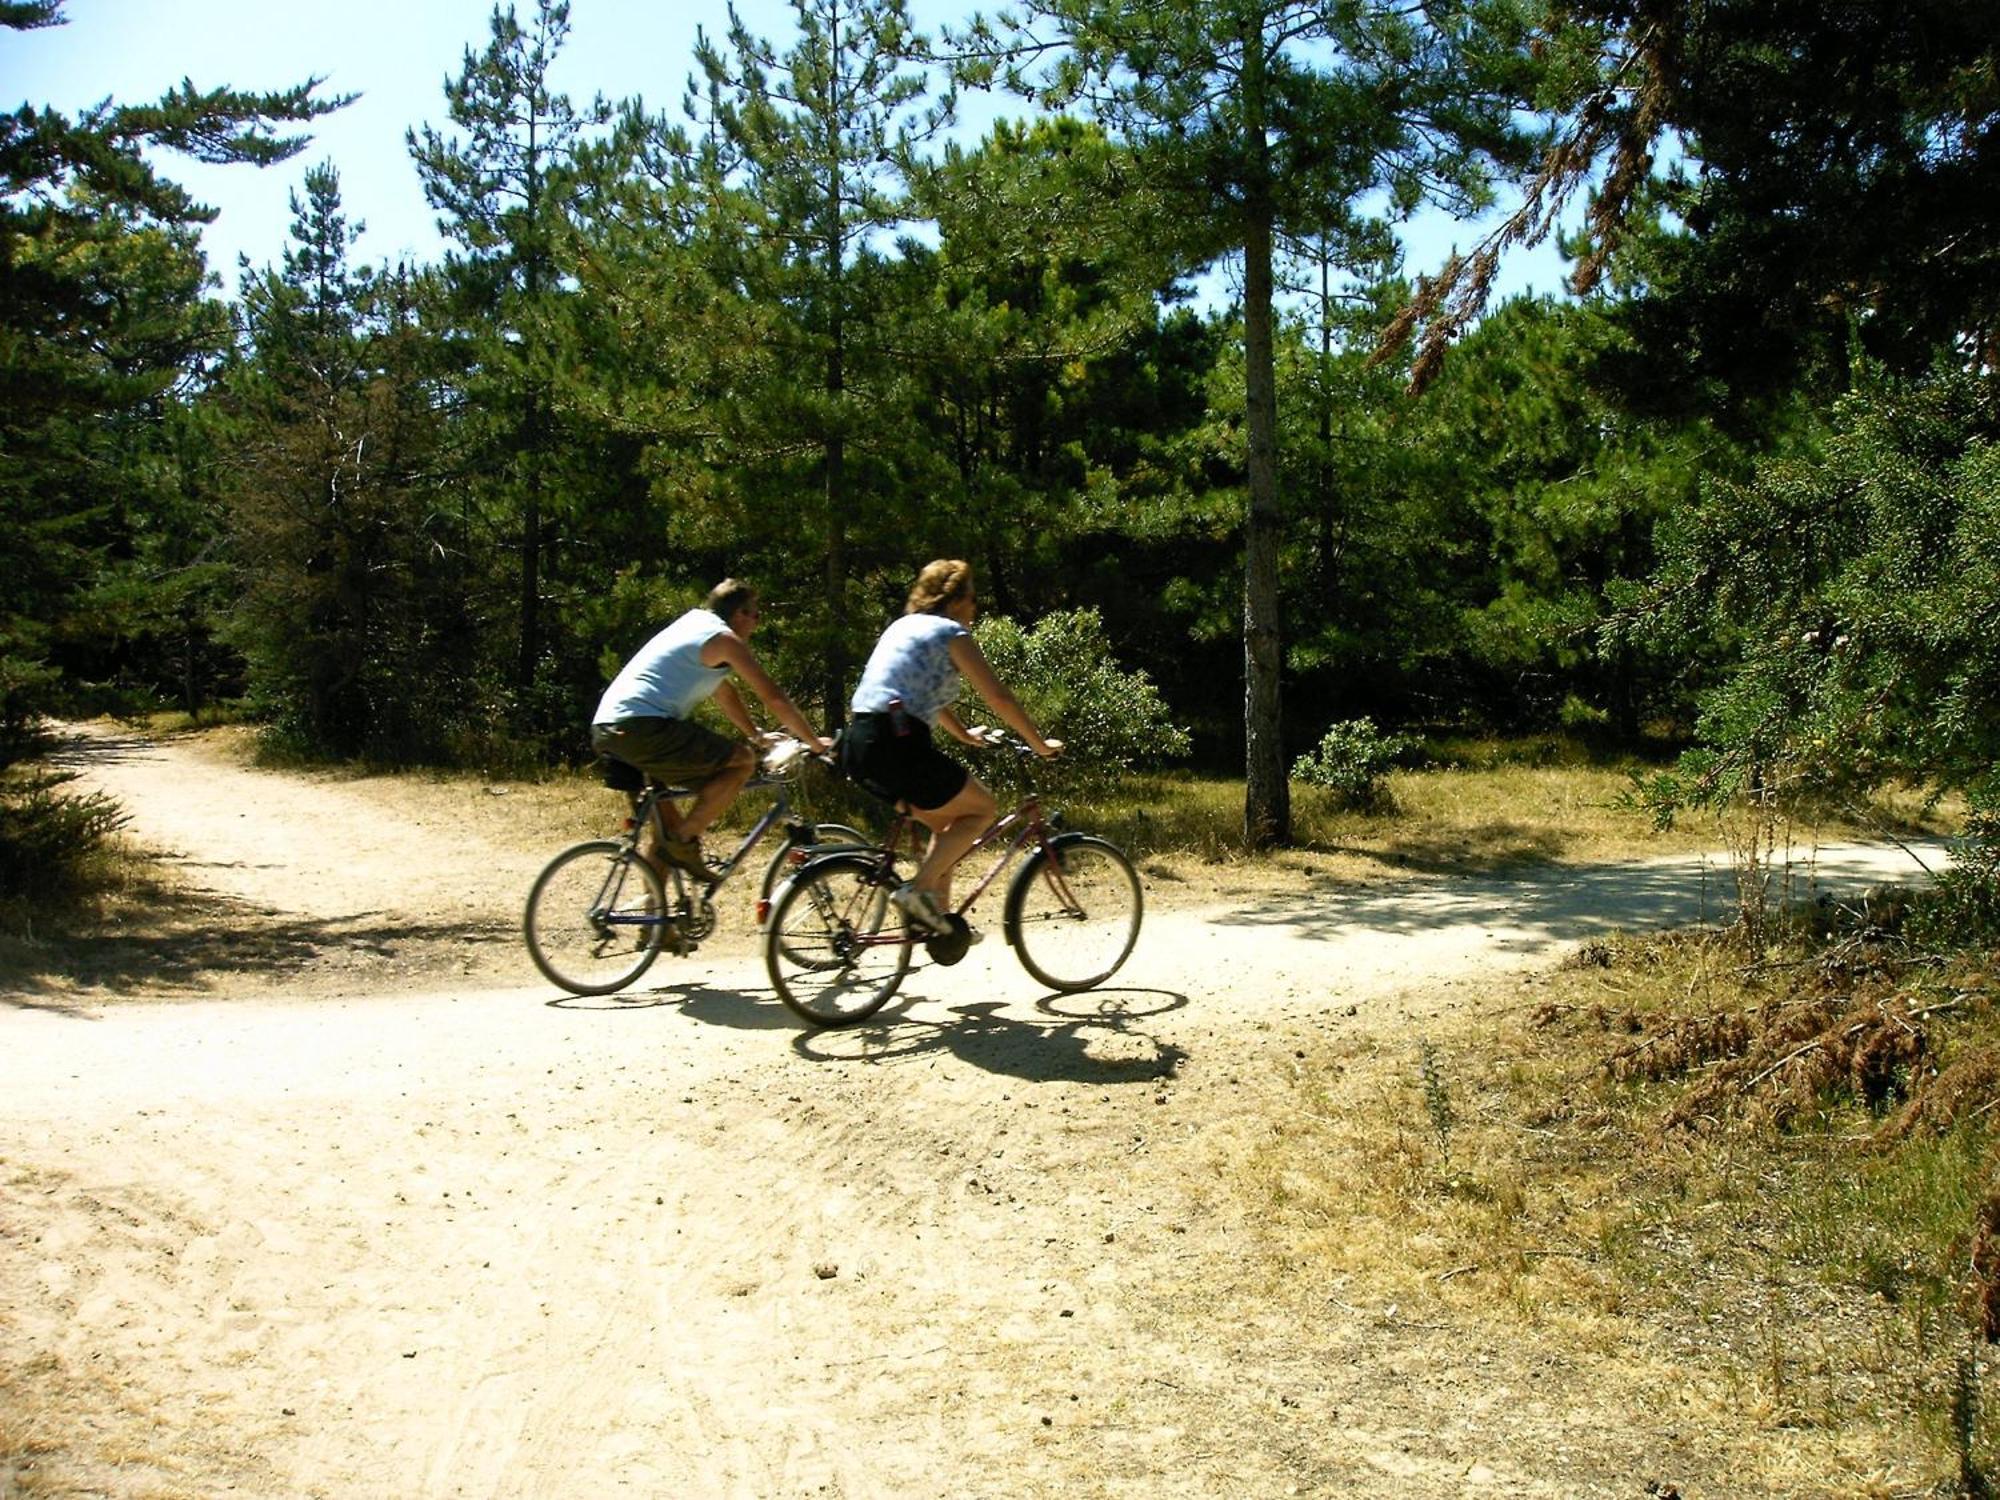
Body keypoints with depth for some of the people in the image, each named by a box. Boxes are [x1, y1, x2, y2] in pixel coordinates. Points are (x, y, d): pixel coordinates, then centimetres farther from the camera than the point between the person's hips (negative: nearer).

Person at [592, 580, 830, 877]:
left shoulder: (694, 621, 26)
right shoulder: (725, 639, 0)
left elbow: (724, 691, 37)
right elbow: (774, 698, 1)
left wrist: (757, 734, 43)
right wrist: (815, 741, 11)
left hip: (603, 730, 10)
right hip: (643, 727, -10)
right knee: (742, 760, -4)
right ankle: (683, 842, -7)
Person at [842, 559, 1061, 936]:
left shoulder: (904, 626, 24)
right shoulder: (952, 633, 1)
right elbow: (999, 698, -3)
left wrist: (963, 734, 48)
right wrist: (1039, 744, 8)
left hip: (858, 743, 8)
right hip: (897, 745, -8)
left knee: (949, 821, 23)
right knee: (982, 810, 9)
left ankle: (938, 915, 19)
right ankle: (919, 890, -4)